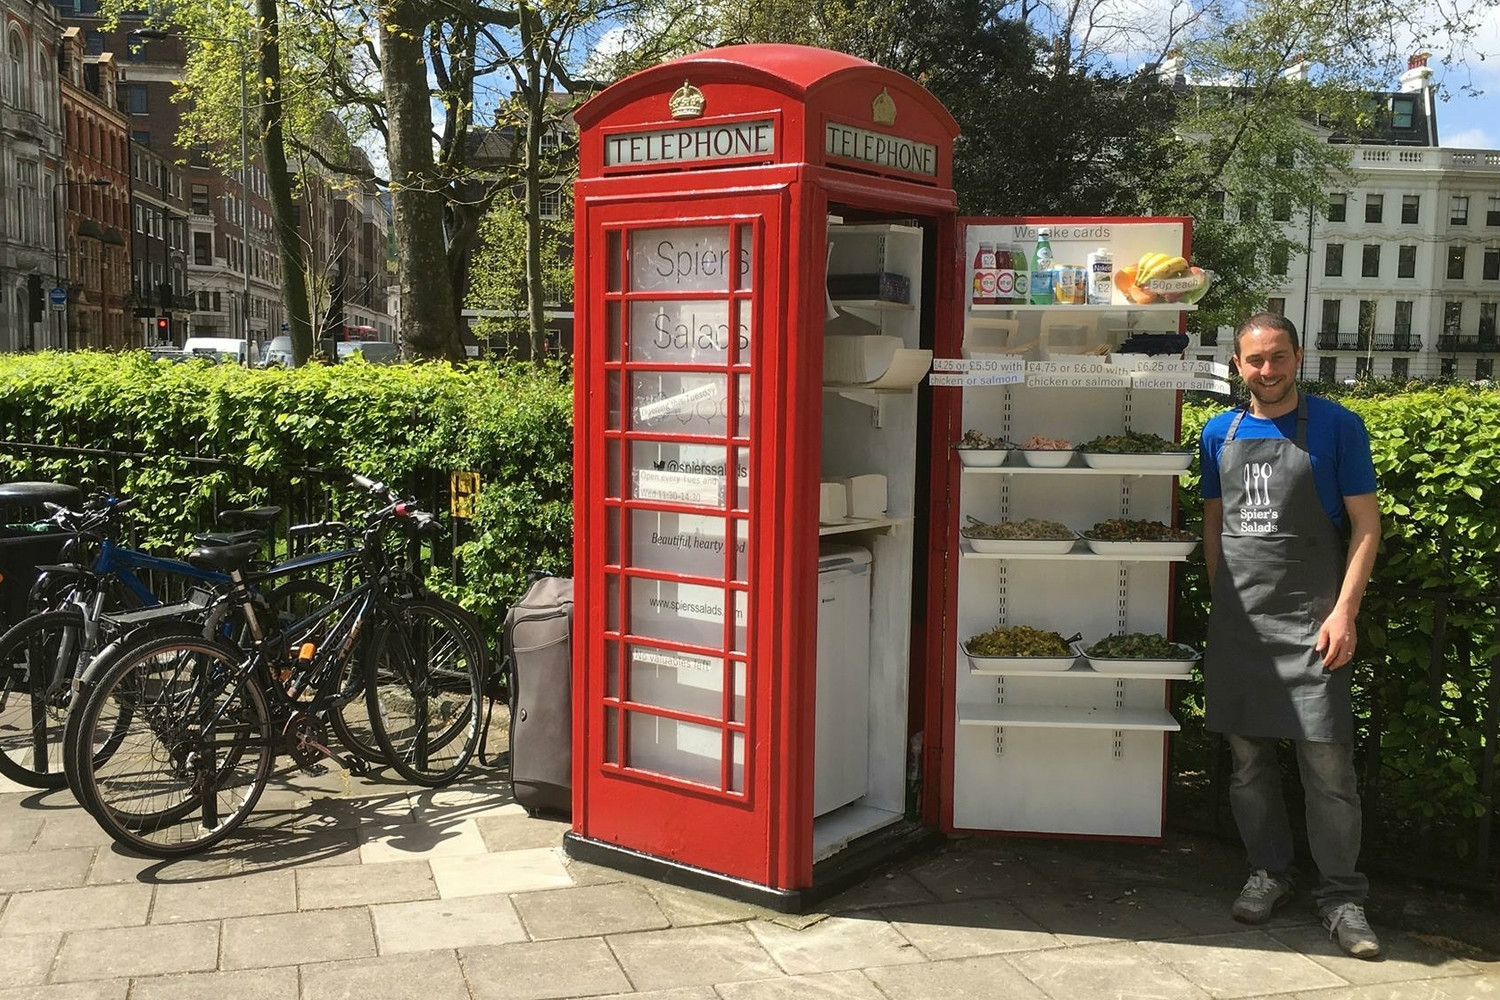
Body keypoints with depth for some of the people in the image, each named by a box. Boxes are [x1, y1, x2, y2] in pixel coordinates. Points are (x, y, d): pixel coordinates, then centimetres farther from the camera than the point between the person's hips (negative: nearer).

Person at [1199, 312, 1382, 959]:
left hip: (1309, 621, -4)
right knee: (1248, 758, 9)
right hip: (1236, 622, 4)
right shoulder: (1220, 433, 9)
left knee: (1327, 761, -4)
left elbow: (1366, 524, -2)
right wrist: (1219, 600, 10)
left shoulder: (1336, 427, -2)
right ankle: (1269, 874, 24)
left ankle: (1340, 895, 8)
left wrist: (1344, 611, -10)